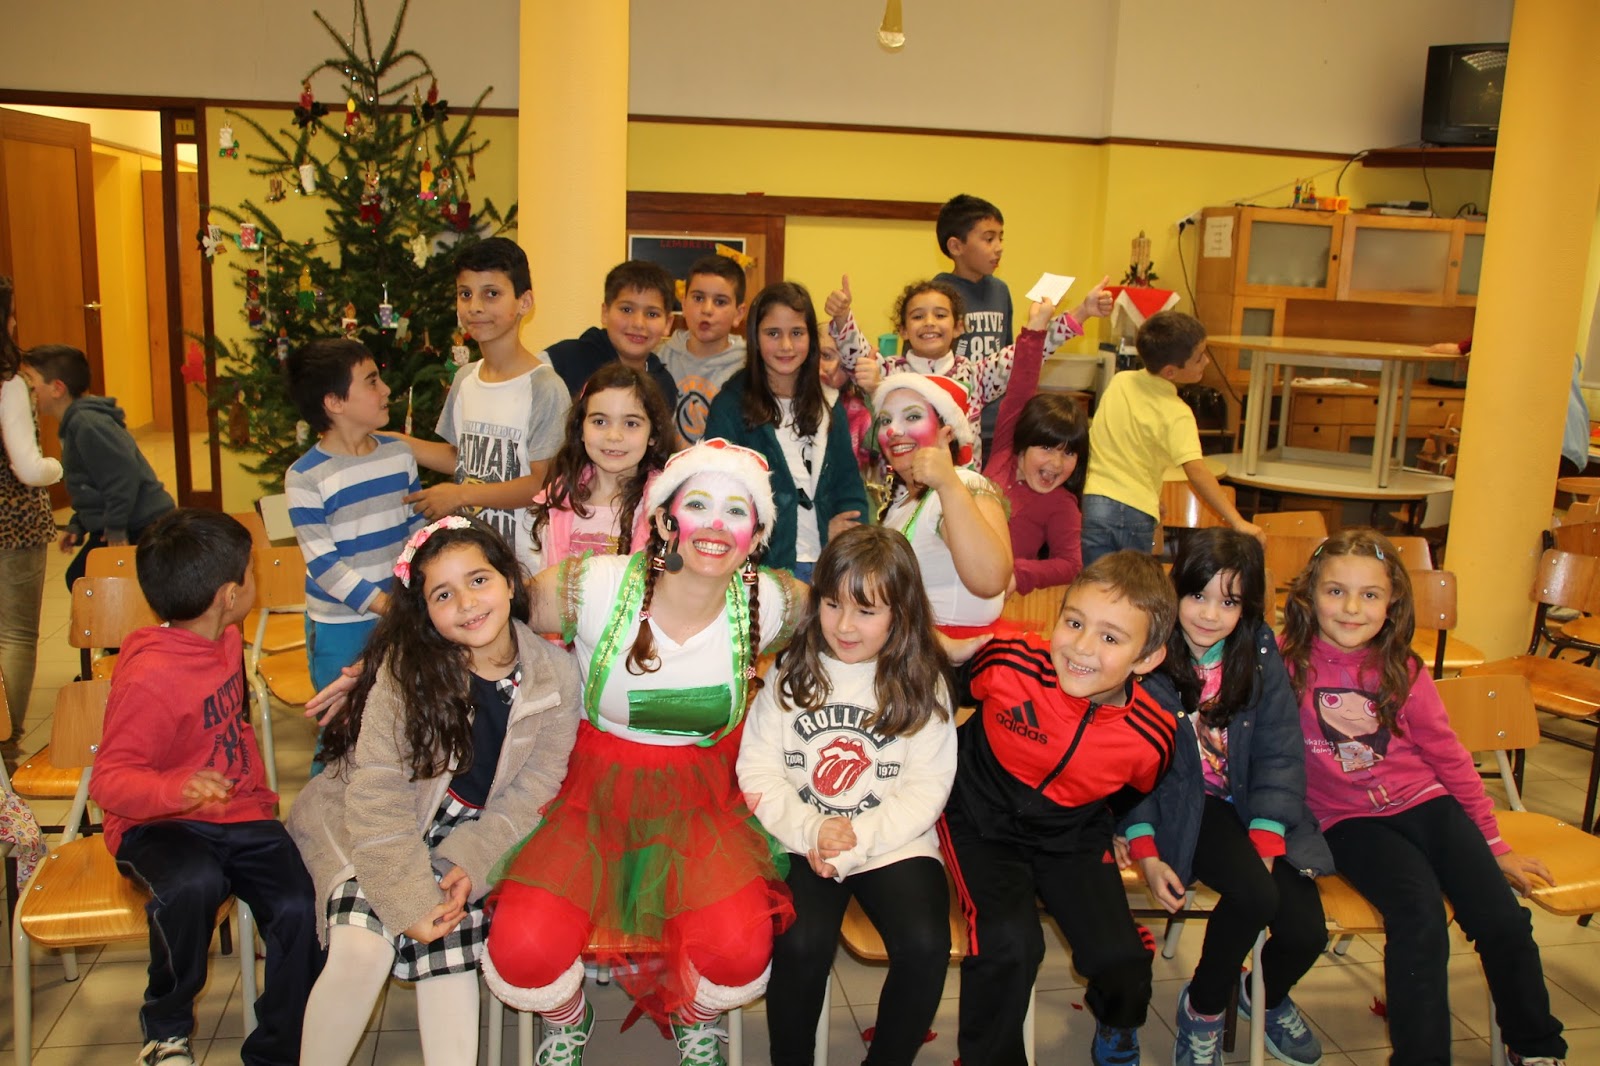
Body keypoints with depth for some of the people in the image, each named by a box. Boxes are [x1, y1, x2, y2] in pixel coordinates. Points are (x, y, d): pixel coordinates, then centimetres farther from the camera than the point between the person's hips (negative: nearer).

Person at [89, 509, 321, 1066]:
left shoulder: (226, 638, 6)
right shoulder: (148, 676, -20)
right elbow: (109, 779, -21)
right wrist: (178, 790, -40)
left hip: (241, 815, 6)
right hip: (160, 826, -5)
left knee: (300, 909, -21)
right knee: (194, 884, -38)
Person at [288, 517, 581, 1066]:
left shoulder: (555, 677, -13)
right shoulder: (406, 667, -19)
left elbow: (530, 792, -5)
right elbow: (378, 796, -20)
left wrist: (471, 864, -16)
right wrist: (411, 900, -22)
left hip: (472, 832, 2)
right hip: (374, 830, -2)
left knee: (449, 949, -19)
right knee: (362, 949, -21)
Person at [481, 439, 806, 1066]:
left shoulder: (769, 604, -10)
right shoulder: (595, 587, -15)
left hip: (702, 802, 1)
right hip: (593, 796, 0)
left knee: (739, 953, -24)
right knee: (524, 954, -21)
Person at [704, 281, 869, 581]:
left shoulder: (830, 409, 13)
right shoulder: (731, 406, -3)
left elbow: (849, 482, 13)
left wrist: (841, 528, -5)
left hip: (827, 564, 4)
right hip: (764, 565, -4)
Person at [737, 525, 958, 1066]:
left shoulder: (922, 686, 2)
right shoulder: (790, 674, 5)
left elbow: (927, 788, -3)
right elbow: (758, 772, 1)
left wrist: (857, 838, -15)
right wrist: (811, 830, -14)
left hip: (894, 842, 0)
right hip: (803, 843, 0)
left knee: (925, 944, -24)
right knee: (803, 943, -26)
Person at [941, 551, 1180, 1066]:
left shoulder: (1153, 735, -20)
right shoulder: (1009, 661, -28)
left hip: (1073, 837, 2)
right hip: (983, 820, -2)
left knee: (1122, 960, -9)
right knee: (1010, 942, -25)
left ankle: (1116, 1024, 30)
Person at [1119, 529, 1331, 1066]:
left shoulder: (1260, 653, -2)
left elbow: (1280, 754, -1)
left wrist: (1265, 841, -12)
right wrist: (1145, 853, -17)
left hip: (1252, 804, 4)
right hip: (1182, 805, -3)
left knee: (1305, 931, -13)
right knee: (1255, 895, -28)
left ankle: (1267, 997, 27)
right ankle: (1202, 1008, 3)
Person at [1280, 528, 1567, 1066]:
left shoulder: (1403, 672, 4)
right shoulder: (1288, 664, -8)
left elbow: (1448, 756, 11)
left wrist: (1494, 844, 15)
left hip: (1427, 802, 4)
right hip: (1350, 820, -3)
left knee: (1503, 922, -11)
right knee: (1421, 919, -27)